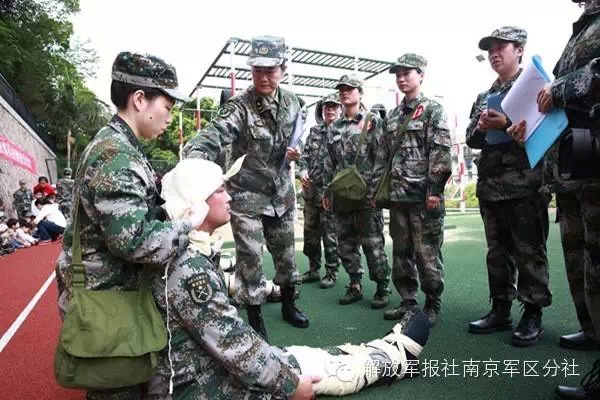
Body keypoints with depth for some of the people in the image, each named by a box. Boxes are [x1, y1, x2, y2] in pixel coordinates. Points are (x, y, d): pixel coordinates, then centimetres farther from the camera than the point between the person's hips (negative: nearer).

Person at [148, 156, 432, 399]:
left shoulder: (189, 254, 2)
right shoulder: (189, 266, -28)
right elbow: (233, 342, -25)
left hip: (205, 369, 8)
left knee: (312, 356, 11)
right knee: (321, 367, 2)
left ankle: (390, 348, 28)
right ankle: (399, 354, 23)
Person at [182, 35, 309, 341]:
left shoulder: (293, 103, -1)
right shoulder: (239, 107, -18)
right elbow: (212, 136, -34)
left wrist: (298, 151, -6)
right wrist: (192, 163, -54)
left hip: (281, 195, 5)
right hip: (246, 197, -5)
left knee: (286, 253, 18)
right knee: (251, 259, 1)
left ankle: (288, 306, 41)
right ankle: (254, 318, 22)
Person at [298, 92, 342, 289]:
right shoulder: (315, 131, 13)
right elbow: (305, 156, 15)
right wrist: (303, 171, -6)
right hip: (310, 191, 6)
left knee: (330, 235, 3)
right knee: (310, 232, 14)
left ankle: (331, 272, 18)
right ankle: (313, 269, 29)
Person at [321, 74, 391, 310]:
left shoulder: (373, 121, 1)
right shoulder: (334, 128, 16)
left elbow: (381, 158, -6)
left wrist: (376, 190, -14)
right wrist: (326, 191, 13)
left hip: (366, 193, -6)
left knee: (373, 243, -1)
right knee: (346, 243, 10)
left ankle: (382, 288, 12)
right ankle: (355, 285, 23)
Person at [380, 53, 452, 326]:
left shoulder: (433, 110, 0)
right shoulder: (392, 116, 18)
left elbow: (440, 152, -10)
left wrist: (435, 189, -17)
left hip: (424, 194, -6)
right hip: (397, 194, 6)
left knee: (427, 252, -1)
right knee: (401, 251, 10)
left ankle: (432, 305, 13)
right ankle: (408, 301, 22)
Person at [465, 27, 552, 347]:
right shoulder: (484, 97, 19)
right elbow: (471, 139, 16)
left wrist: (506, 125, -17)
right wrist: (481, 129, -5)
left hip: (525, 185, -6)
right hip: (490, 186, 6)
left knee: (529, 253, -1)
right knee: (497, 252, 11)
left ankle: (533, 315, 10)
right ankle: (500, 310, 21)